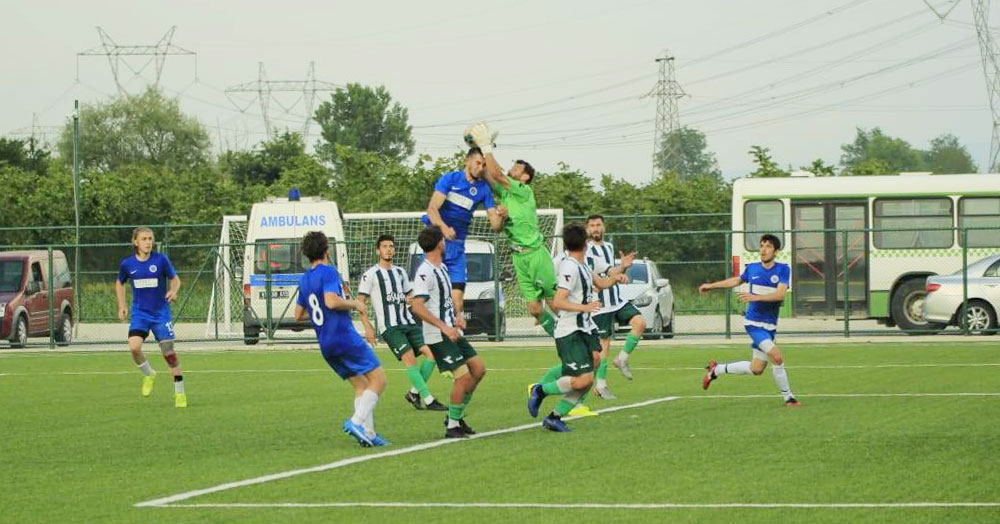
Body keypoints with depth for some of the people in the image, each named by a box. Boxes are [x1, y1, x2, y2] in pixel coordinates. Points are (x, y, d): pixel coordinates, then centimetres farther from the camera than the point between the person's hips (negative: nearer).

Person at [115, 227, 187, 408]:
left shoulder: (161, 260, -8)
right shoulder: (127, 264, -2)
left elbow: (175, 279, 5)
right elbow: (119, 283, 16)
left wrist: (173, 291, -16)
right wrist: (121, 306, 7)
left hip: (160, 312, -1)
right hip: (139, 312, 1)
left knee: (168, 351, -3)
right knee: (134, 347, -21)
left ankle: (180, 393, 10)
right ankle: (148, 375, 9)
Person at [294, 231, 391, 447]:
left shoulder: (304, 280, 14)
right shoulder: (328, 271, -9)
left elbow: (299, 315, 21)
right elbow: (331, 301, -23)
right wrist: (355, 304, -7)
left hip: (325, 345, 8)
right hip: (345, 337, -8)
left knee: (361, 385, 14)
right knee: (378, 379, -6)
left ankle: (367, 432, 4)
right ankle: (357, 421, -21)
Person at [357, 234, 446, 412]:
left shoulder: (400, 272, 19)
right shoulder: (371, 274, 0)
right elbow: (361, 302, -2)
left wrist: (410, 300, 4)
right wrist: (368, 328, -11)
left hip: (408, 322, 6)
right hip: (389, 327, -6)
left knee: (431, 353, -8)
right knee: (410, 358, -19)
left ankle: (414, 393, 7)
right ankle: (428, 400, -20)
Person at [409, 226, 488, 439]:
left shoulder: (442, 267, 14)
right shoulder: (425, 273, -17)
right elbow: (417, 307, -26)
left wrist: (456, 316, 11)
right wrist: (444, 327, -29)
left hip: (451, 332, 10)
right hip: (438, 337, -10)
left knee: (478, 369, 10)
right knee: (463, 375, -13)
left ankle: (456, 416, 19)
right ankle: (452, 427, -3)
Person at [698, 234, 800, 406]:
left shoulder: (782, 269, -3)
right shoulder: (752, 268, 2)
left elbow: (780, 294, -18)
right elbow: (736, 281, 23)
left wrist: (756, 297, -30)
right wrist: (711, 286, 31)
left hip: (770, 326, 2)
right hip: (753, 322, -2)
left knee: (756, 369, 7)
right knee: (777, 358, -20)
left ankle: (716, 370, 28)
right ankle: (788, 397, -7)